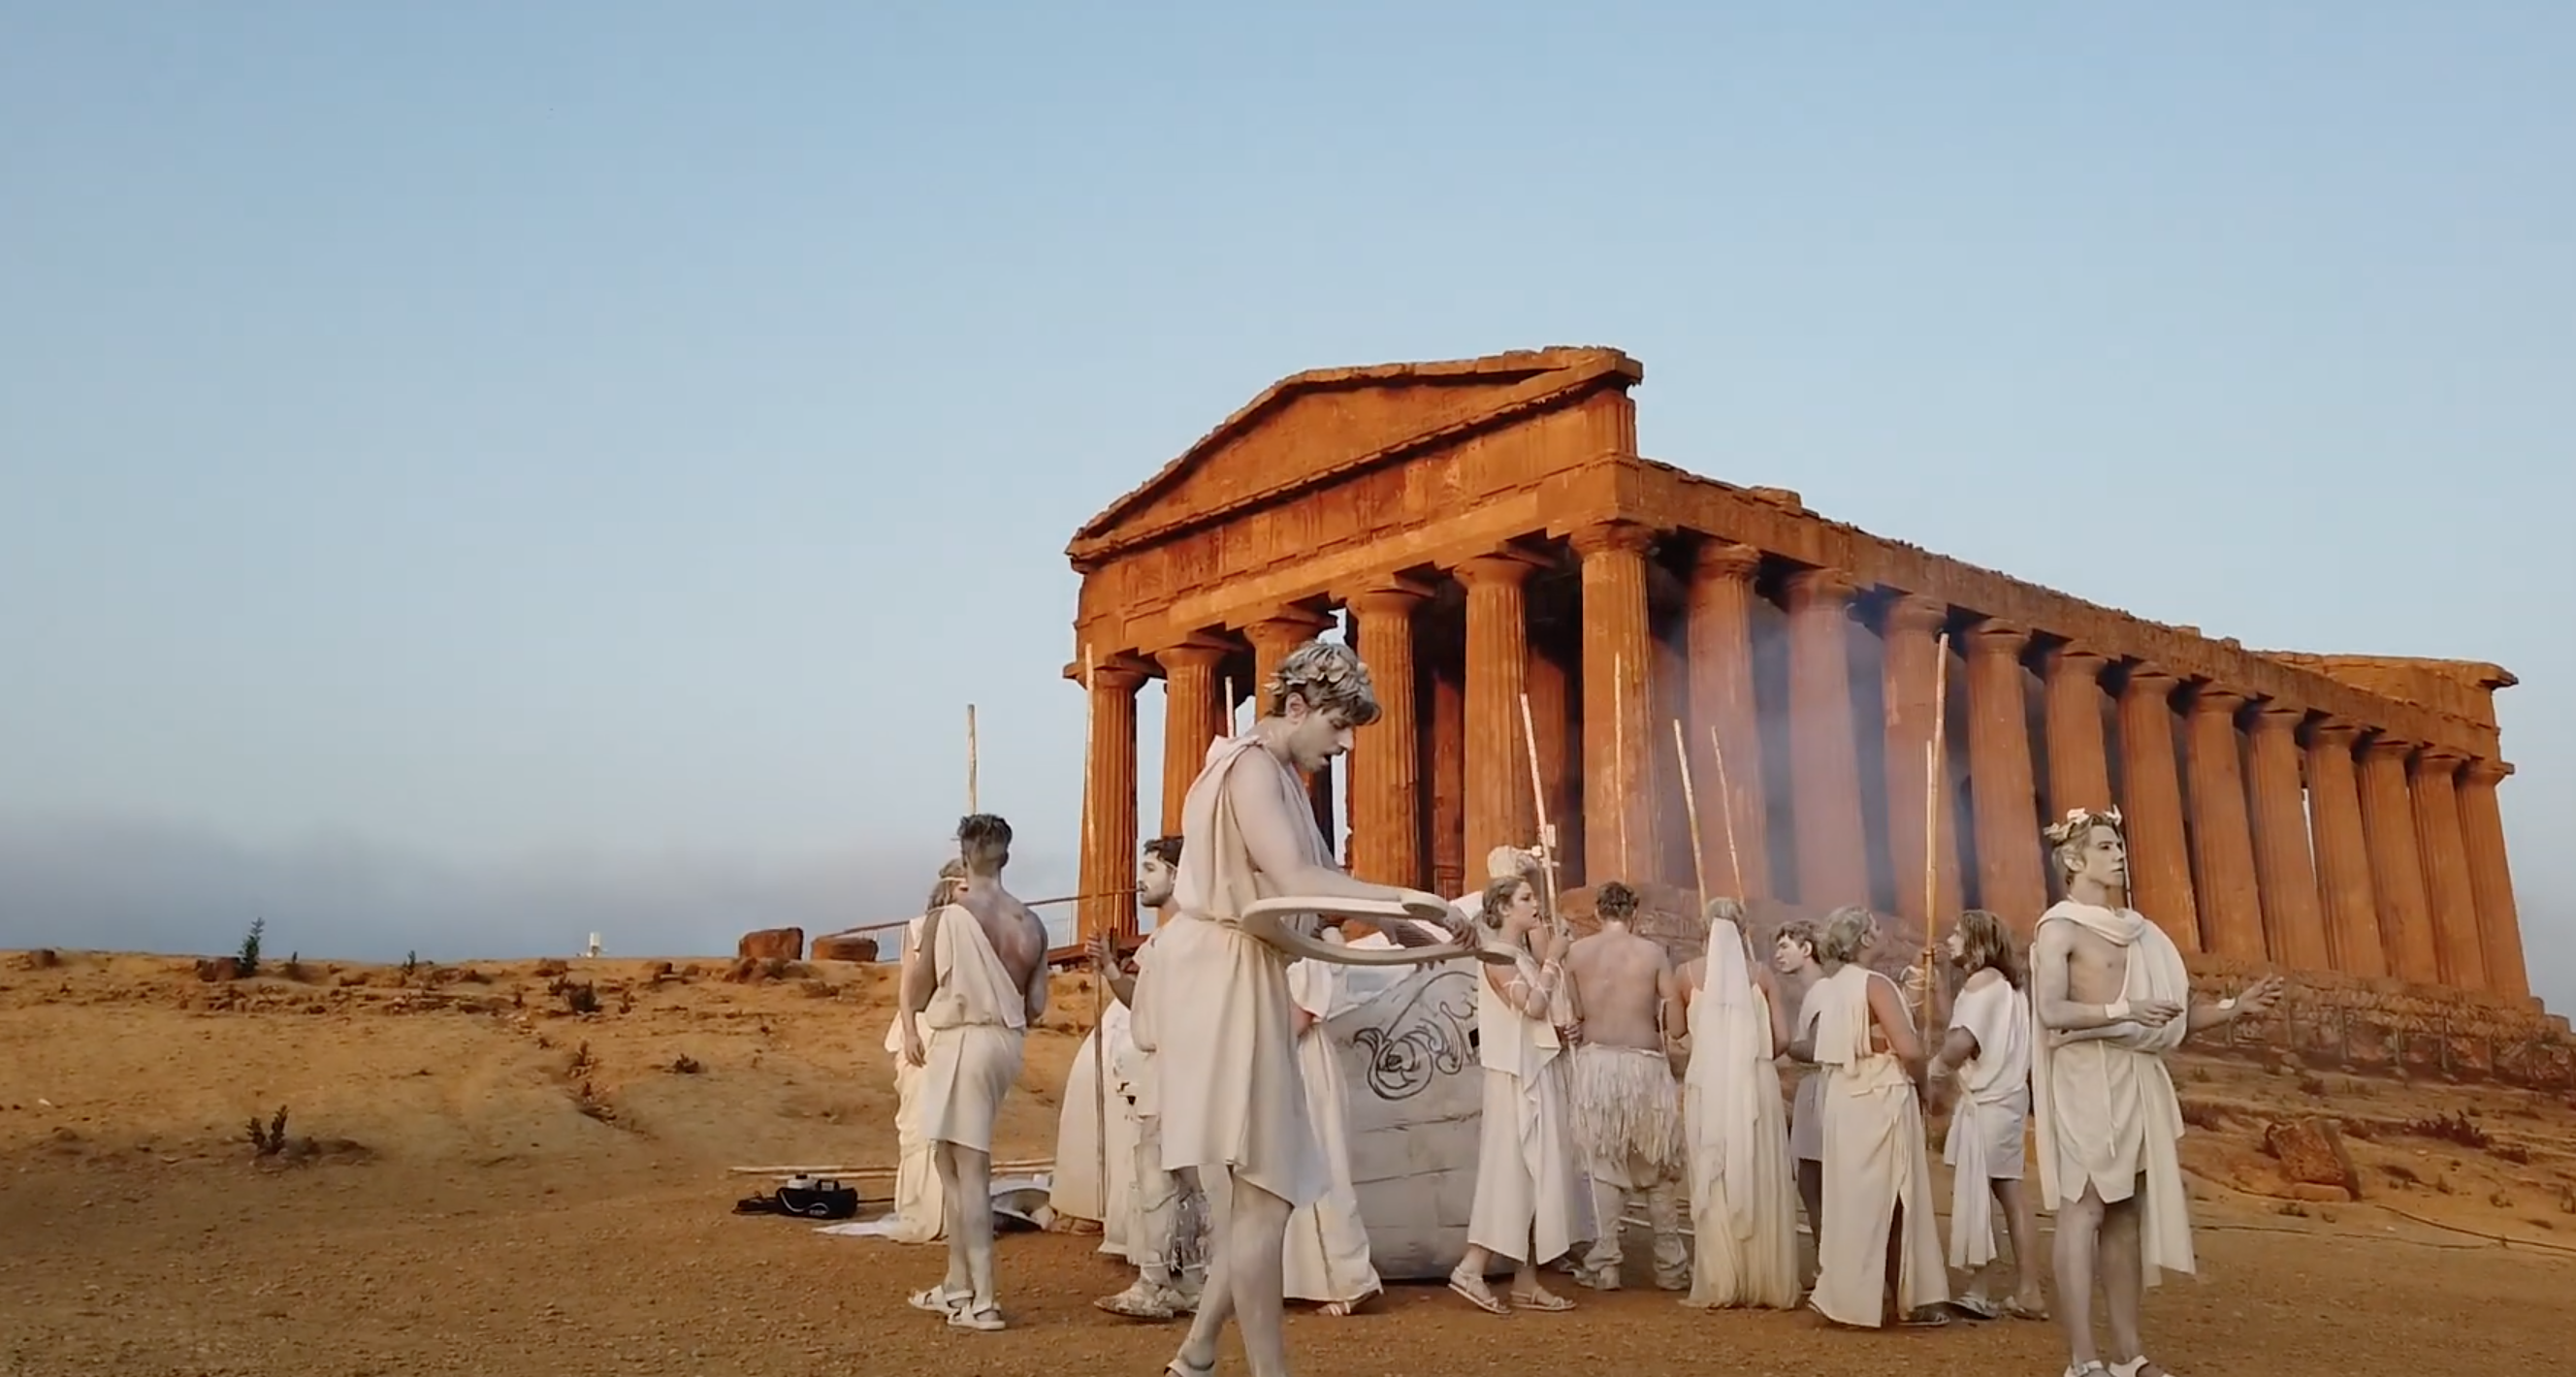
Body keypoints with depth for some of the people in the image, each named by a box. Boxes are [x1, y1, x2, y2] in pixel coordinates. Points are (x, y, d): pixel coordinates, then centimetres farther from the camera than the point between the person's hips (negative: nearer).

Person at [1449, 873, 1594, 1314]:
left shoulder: (1526, 955, 16)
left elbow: (1551, 1014, 13)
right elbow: (1532, 1005, -21)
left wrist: (1548, 957, 3)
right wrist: (1552, 960, -10)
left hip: (1540, 1073, 9)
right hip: (1518, 1075, -9)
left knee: (1533, 1174, 7)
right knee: (1513, 1171, -10)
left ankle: (1527, 1282, 10)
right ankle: (1472, 1268, -8)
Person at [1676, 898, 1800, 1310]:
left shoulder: (1690, 973, 1)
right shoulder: (1761, 972, 2)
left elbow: (1679, 1029, 13)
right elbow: (1782, 1038, 1)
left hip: (1708, 1086, 0)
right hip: (1755, 1085, 1)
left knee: (1714, 1185, 5)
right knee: (1761, 1184, 8)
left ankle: (1718, 1286, 6)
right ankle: (1767, 1285, 12)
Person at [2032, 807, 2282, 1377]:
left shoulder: (2132, 930, 17)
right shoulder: (2060, 928, -5)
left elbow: (2171, 1018, 16)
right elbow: (2050, 1012, -16)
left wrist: (2235, 1007, 4)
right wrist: (2123, 1011, -25)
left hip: (2135, 1081, 8)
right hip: (2086, 1079, -8)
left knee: (2127, 1212, 8)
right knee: (2084, 1210, -8)